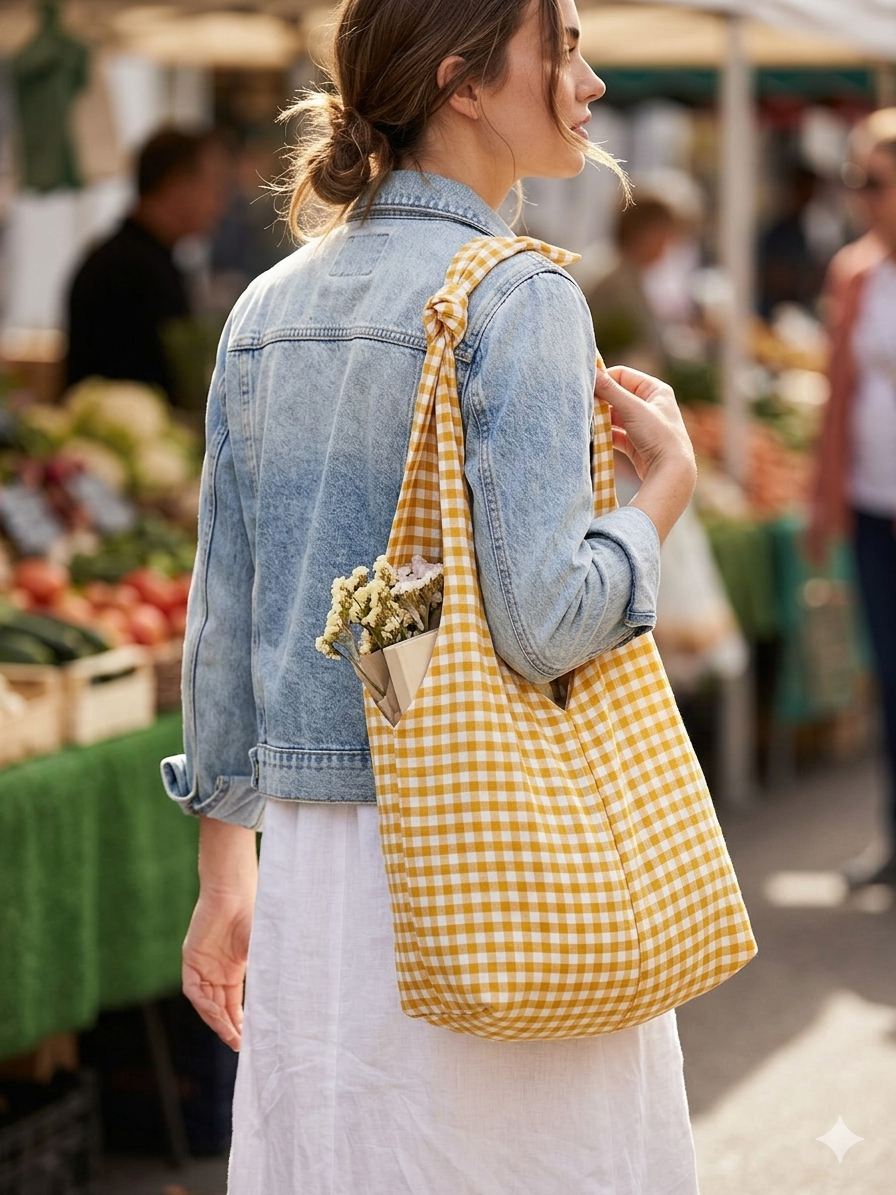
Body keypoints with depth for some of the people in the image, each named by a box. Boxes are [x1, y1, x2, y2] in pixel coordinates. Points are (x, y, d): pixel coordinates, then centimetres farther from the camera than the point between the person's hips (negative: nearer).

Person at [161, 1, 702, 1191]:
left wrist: (226, 870, 19)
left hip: (319, 866, 7)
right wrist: (668, 480, -2)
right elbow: (545, 617, -19)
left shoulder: (268, 311, 9)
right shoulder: (517, 299, -12)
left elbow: (223, 611, 12)